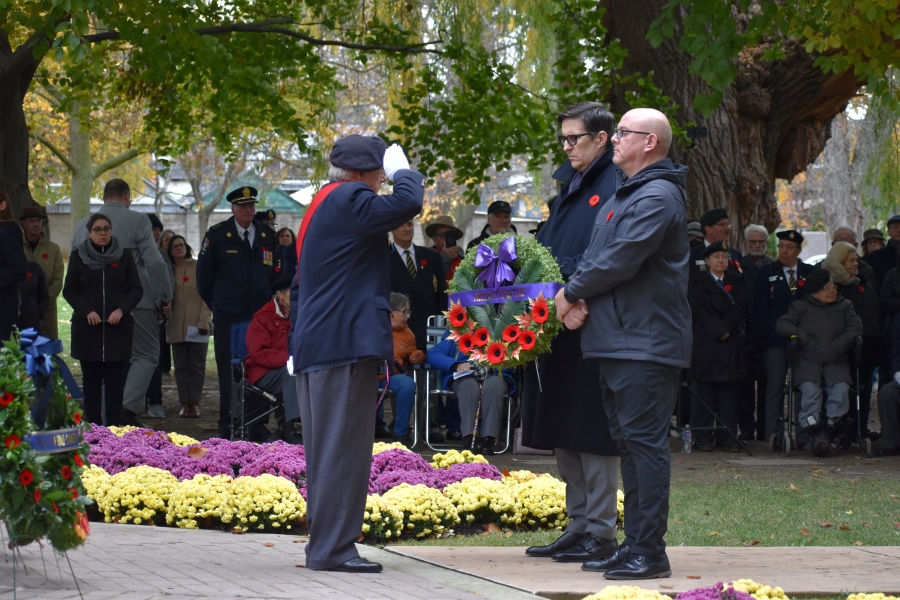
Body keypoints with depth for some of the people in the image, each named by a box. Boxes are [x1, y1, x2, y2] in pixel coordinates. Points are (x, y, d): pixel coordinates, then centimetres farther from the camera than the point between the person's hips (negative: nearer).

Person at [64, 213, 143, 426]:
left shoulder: (124, 255, 6)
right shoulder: (78, 256, 6)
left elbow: (136, 289, 6)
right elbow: (69, 290, 6)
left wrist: (122, 309, -11)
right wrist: (87, 311, -10)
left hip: (118, 327, 0)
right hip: (88, 327, 0)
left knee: (115, 379, -3)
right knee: (91, 379, 1)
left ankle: (115, 426, -3)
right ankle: (92, 426, 3)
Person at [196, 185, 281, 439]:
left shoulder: (268, 235, 11)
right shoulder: (217, 235, 2)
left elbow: (277, 273, 18)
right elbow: (204, 276, 7)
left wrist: (268, 303, 12)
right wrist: (216, 306, 8)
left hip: (260, 315, 2)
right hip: (228, 319, -2)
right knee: (229, 371, -2)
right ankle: (227, 425, 3)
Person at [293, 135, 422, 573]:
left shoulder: (323, 204, 20)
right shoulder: (349, 200, -11)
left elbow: (300, 281, 24)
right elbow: (408, 203, -26)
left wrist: (299, 344, 26)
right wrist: (402, 170, -6)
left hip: (315, 346, 10)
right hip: (346, 344, -10)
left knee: (326, 450, 13)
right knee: (344, 449, -8)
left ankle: (325, 544, 17)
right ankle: (332, 548, -8)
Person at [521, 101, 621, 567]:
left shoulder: (615, 189, -10)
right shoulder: (569, 190, 19)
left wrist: (561, 270, -22)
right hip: (558, 331, 9)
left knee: (590, 434, -6)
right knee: (564, 437, 11)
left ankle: (600, 533, 0)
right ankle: (579, 525, 18)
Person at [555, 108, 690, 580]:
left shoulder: (657, 196, -14)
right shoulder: (625, 195, 20)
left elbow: (619, 261, -20)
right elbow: (597, 254, 18)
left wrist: (571, 293, -7)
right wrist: (579, 299, -2)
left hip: (645, 343, -11)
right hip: (616, 341, 11)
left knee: (645, 442, -9)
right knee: (630, 443, 13)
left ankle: (649, 552, -8)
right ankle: (634, 545, 19)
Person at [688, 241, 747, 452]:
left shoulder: (737, 281, 15)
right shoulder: (697, 281, 7)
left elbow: (740, 308, 3)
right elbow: (698, 308, -5)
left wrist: (725, 328, -11)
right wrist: (718, 331, -12)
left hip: (732, 345, 3)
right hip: (705, 343, -2)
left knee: (729, 392, 1)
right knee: (704, 391, -3)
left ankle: (728, 437, 3)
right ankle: (703, 436, 0)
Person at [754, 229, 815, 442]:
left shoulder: (810, 273, 9)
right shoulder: (767, 273, 7)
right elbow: (760, 307, 3)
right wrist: (760, 337, -6)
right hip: (776, 339, -1)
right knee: (775, 386, -2)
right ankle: (772, 435, -2)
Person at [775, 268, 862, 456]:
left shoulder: (844, 306, 20)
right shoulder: (800, 307, 15)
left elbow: (856, 328, 6)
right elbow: (781, 326, 3)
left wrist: (838, 346, -7)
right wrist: (804, 338, -9)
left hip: (836, 362, 1)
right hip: (807, 361, -1)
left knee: (841, 388, -29)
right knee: (809, 388, -31)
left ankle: (830, 428, -23)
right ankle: (815, 432, -30)